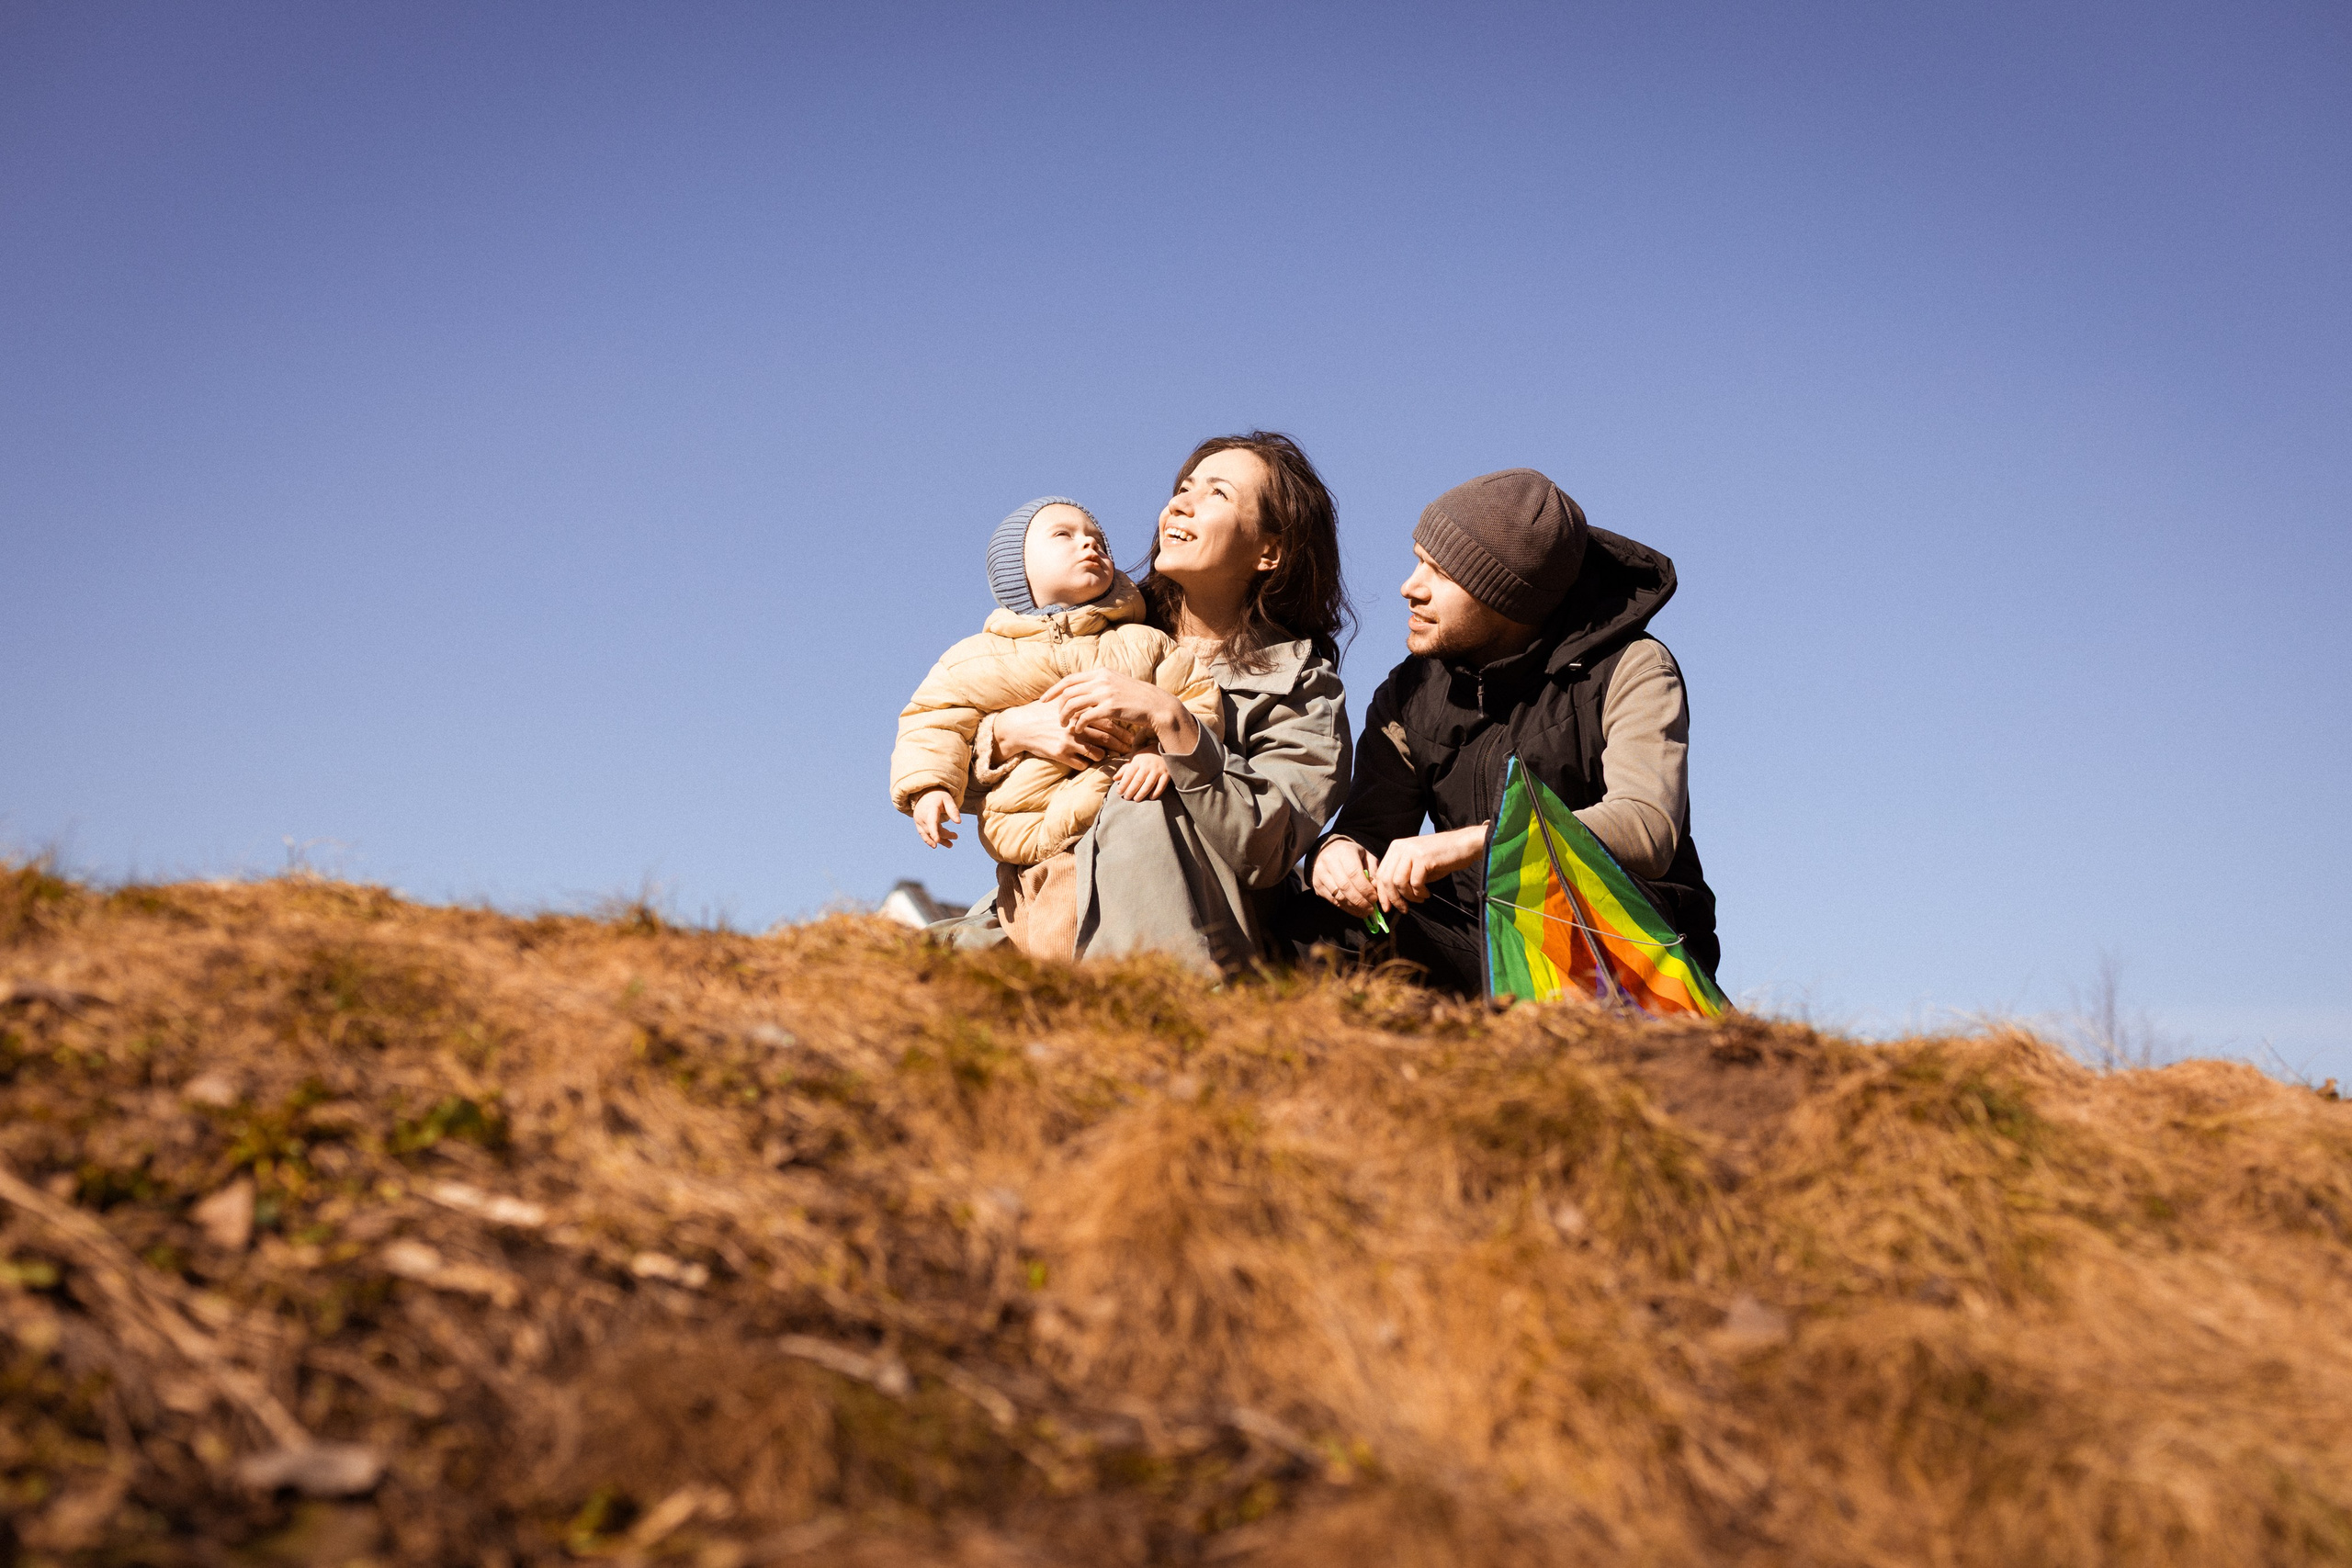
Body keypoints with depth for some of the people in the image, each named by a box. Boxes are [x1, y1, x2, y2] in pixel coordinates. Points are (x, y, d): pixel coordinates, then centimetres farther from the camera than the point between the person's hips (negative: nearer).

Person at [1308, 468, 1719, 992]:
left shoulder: (1631, 671, -8)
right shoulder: (1411, 693, 8)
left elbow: (1646, 831, -25)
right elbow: (1367, 826, 6)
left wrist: (1470, 843, -37)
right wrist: (1339, 851, -21)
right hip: (1474, 946, 3)